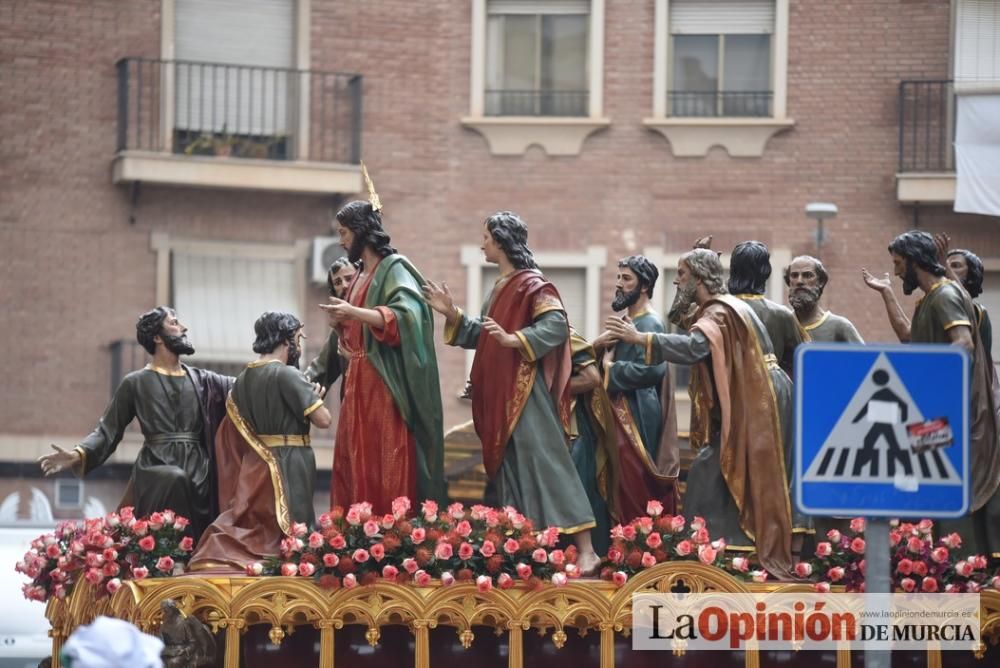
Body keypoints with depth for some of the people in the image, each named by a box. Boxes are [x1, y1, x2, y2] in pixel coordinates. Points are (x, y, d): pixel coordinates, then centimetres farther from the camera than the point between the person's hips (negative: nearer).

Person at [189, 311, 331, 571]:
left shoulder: (243, 379, 10)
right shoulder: (286, 375, -14)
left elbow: (230, 436, 16)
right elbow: (323, 419, -18)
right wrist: (315, 398, 4)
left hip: (254, 466, 8)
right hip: (288, 468, -8)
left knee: (249, 534, 11)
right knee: (285, 541, -4)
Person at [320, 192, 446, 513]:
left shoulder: (394, 269, -6)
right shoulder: (360, 276, 19)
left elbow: (405, 316, -21)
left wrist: (354, 313, -27)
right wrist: (340, 323, 7)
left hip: (385, 384, -9)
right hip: (358, 383, 9)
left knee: (387, 465, -10)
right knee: (353, 462, 4)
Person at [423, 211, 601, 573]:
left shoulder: (531, 284, -10)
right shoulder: (502, 288, 18)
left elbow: (557, 324, -21)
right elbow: (481, 335, 23)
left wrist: (514, 340, -29)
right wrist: (452, 314, 13)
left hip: (526, 393, -10)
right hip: (500, 395, 10)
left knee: (542, 464, -14)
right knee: (509, 468, 7)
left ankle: (585, 550, -17)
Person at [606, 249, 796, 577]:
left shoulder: (718, 312, -16)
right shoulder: (725, 307, 18)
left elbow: (695, 346, -35)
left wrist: (640, 338, -39)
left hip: (752, 407, -10)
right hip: (749, 404, 10)